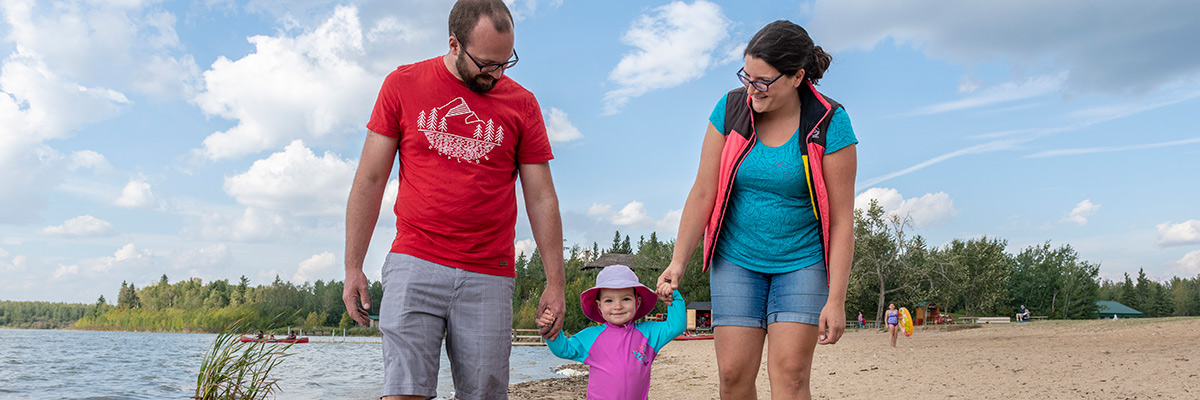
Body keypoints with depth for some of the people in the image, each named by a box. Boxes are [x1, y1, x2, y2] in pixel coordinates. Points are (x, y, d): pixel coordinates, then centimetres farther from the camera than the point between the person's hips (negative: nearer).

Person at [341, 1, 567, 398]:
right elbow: (369, 180, 7)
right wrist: (353, 268, 4)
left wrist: (555, 282, 3)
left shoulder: (521, 104, 6)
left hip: (488, 276, 1)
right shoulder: (403, 85, 5)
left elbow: (541, 199, 7)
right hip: (414, 265, -1)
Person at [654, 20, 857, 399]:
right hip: (737, 258, 2)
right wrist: (678, 261, -8)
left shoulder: (829, 123, -15)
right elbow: (703, 192, -5)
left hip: (802, 261, -2)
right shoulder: (731, 109, -8)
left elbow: (842, 218, -13)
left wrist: (836, 299, -16)